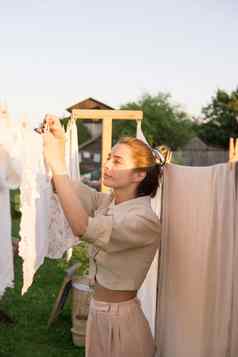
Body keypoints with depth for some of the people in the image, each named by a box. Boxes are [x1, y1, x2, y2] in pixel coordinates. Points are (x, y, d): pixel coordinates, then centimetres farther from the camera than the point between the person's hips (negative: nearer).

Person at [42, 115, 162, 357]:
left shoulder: (145, 220, -25)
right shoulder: (106, 201, 0)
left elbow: (83, 228, -38)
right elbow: (64, 187, -7)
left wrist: (57, 163, -38)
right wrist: (57, 145, -25)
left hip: (121, 320, -7)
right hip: (97, 311, 7)